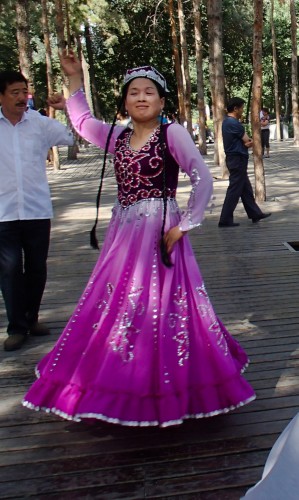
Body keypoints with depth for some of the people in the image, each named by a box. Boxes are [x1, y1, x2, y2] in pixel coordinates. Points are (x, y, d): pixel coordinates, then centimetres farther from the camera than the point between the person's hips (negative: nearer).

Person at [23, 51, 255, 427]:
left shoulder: (173, 133, -6)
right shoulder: (117, 137, 12)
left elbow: (203, 179, -12)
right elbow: (82, 121, 27)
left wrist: (183, 227, -14)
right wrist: (74, 78, 20)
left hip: (161, 234, -7)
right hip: (123, 236, 7)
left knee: (160, 308, -2)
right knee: (114, 308, 11)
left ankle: (168, 392, 13)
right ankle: (124, 388, 27)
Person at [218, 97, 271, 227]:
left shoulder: (227, 121, 12)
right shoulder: (234, 123, -20)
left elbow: (245, 141, 11)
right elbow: (248, 141, -14)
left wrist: (247, 142, -9)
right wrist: (249, 142, 7)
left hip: (234, 158, 11)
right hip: (238, 159, -11)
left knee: (246, 188, 16)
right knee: (234, 190, -5)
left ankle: (255, 214, 25)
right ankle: (225, 220, -2)